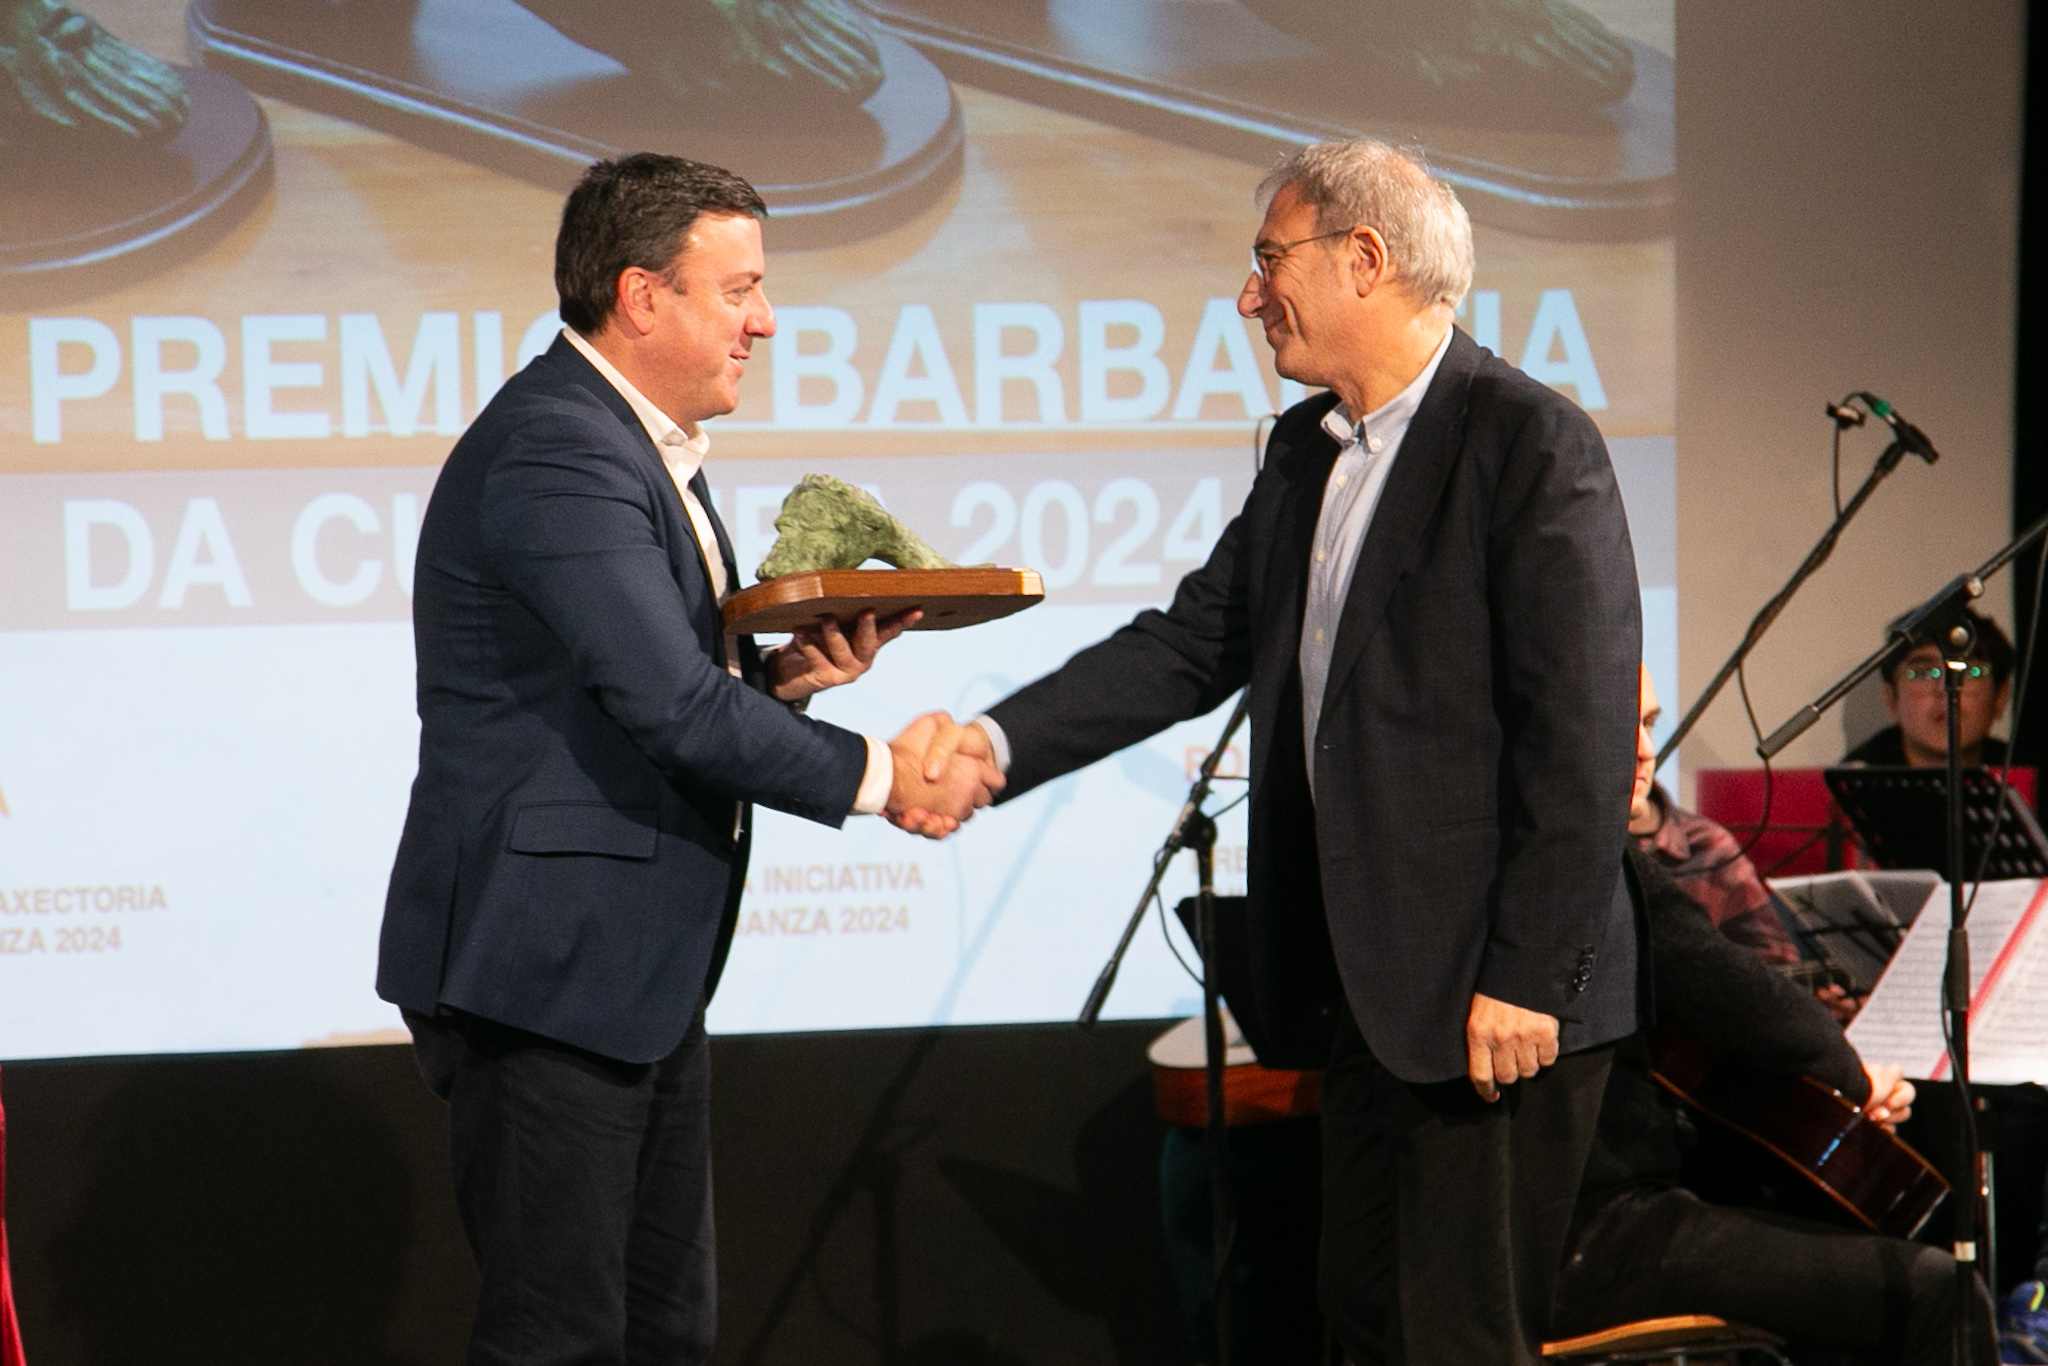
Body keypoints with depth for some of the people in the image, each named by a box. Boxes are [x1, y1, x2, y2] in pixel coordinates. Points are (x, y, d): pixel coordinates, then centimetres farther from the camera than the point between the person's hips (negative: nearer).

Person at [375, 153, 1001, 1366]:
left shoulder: (644, 446, 15)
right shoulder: (554, 452, -19)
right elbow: (671, 707, -23)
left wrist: (782, 674, -2)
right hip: (543, 969, -10)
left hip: (643, 975, 10)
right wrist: (878, 776, -14)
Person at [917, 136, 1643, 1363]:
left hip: (1497, 998, -9)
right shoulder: (1307, 453, 15)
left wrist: (1527, 980, -20)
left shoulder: (1534, 443, -13)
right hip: (1367, 986, 9)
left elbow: (1582, 734, -17)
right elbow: (1193, 644, 14)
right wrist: (1000, 742, 1)